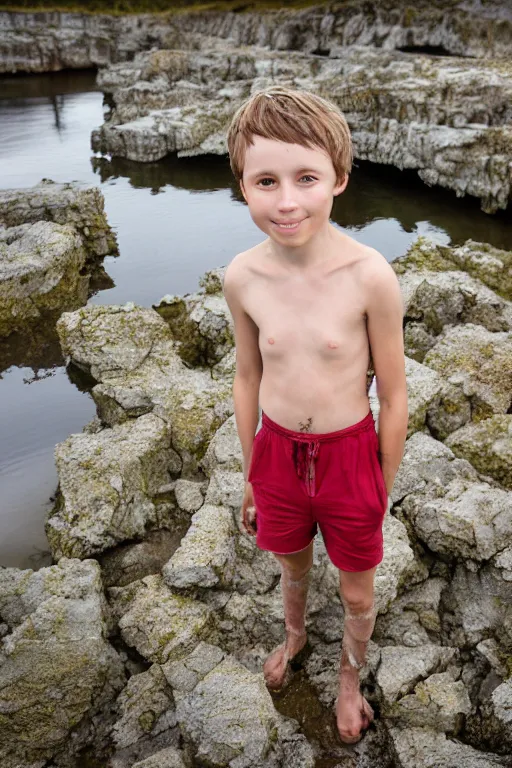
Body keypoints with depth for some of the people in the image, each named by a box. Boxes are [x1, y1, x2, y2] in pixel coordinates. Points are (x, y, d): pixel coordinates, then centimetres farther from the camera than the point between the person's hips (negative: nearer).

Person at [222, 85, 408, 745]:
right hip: (277, 452, 3)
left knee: (358, 594, 20)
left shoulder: (369, 276, -23)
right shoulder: (242, 277, -13)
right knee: (292, 566, 29)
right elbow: (248, 378, 2)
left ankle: (350, 678, 52)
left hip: (349, 455, -2)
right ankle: (295, 635, 63)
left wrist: (382, 493, -2)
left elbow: (394, 397, -12)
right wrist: (251, 473, 11)